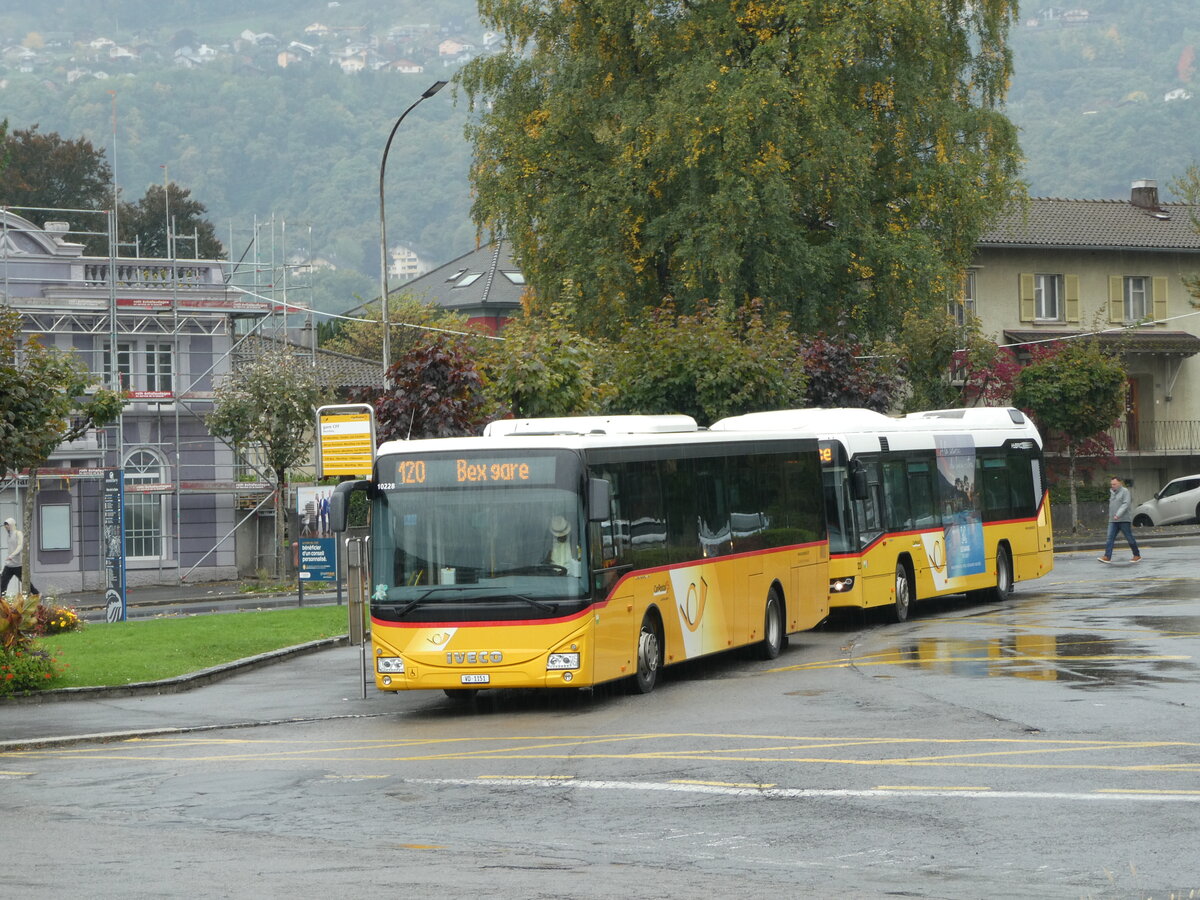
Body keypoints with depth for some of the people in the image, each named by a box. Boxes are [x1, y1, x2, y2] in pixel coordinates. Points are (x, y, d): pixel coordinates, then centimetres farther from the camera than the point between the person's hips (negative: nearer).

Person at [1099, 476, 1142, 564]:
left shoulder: (1124, 491, -6)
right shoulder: (1112, 493, 16)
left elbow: (1126, 504, -16)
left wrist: (1118, 514, -24)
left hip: (1123, 520, -6)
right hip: (1112, 521, 6)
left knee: (1130, 538, 2)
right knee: (1110, 538, -7)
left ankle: (1137, 556, 15)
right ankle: (1107, 557, -12)